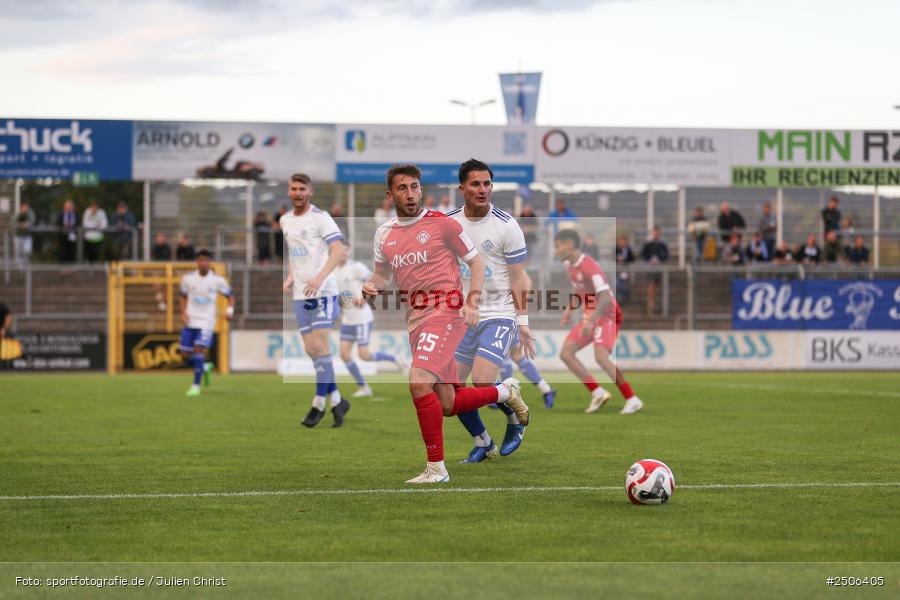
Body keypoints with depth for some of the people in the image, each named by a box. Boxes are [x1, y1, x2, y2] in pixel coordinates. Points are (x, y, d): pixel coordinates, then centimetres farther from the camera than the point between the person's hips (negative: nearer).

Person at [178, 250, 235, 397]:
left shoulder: (217, 280, -4)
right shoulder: (188, 278, 0)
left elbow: (230, 296, 6)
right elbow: (182, 295, 15)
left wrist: (230, 310, -12)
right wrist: (183, 312, 1)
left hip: (206, 322, -3)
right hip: (190, 321, 3)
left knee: (198, 349, -19)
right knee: (185, 355, 2)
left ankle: (196, 385, -11)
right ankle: (205, 367, 32)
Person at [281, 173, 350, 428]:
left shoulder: (320, 218, -9)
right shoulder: (286, 220, 14)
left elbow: (337, 249, -17)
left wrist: (319, 278, -28)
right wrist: (290, 277, 11)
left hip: (322, 290, -7)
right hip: (300, 293, 7)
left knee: (320, 345, -11)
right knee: (310, 349, 4)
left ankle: (319, 404, -6)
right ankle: (337, 400, 14)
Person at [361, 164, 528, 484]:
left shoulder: (441, 223, -3)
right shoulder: (384, 234, 12)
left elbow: (476, 261, 3)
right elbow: (383, 274, 26)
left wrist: (472, 302, -9)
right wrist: (371, 286, 2)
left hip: (445, 310, -7)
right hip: (416, 318, 7)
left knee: (419, 384, -24)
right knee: (448, 405, 6)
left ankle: (436, 467, -15)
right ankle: (505, 391, 34)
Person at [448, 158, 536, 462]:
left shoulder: (506, 225, -10)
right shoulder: (448, 223, 1)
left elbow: (518, 278, -6)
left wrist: (523, 322, -9)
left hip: (499, 315, -5)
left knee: (482, 381, -21)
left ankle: (516, 419, 10)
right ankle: (482, 444, 21)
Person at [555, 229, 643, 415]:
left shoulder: (589, 266, -21)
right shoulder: (570, 266, 7)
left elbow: (605, 297, -28)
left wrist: (591, 321, -35)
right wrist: (569, 310, 12)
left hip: (606, 316, -9)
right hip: (589, 317, 10)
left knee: (600, 356, -27)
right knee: (566, 353, 0)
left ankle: (632, 400, -21)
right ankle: (598, 393, 2)